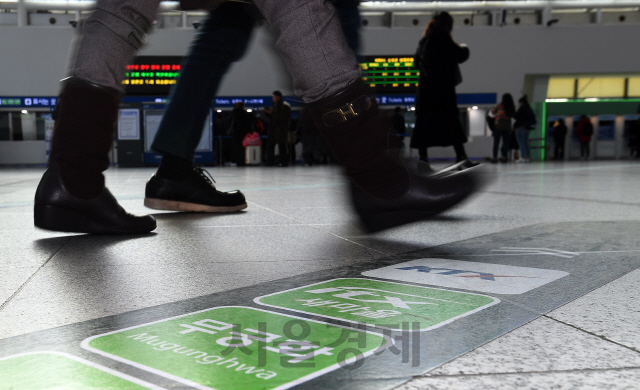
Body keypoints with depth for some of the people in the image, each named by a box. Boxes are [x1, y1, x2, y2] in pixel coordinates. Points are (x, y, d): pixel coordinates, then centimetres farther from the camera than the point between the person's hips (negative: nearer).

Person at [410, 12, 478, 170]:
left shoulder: (424, 41, 14)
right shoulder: (443, 40, -8)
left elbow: (417, 61, 23)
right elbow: (460, 55, -8)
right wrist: (464, 48, 12)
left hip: (425, 87, 7)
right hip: (442, 87, -7)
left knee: (424, 123, 7)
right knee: (451, 121, -8)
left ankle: (422, 156, 7)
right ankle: (461, 156, -12)